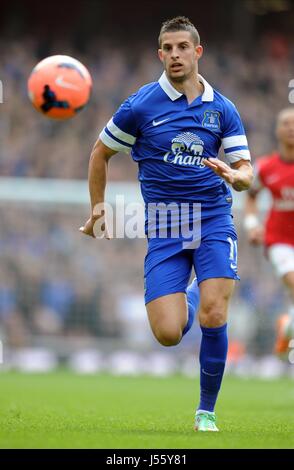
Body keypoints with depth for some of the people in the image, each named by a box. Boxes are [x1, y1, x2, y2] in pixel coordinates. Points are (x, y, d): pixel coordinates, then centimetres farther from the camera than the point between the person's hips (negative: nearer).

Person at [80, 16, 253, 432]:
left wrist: (234, 176, -19)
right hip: (164, 228, -1)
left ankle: (207, 411, 3)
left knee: (213, 317, -17)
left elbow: (246, 172, 5)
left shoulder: (222, 109, 5)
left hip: (213, 221, 1)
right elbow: (100, 154, 11)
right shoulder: (141, 106, -2)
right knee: (168, 334, -11)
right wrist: (97, 210, 13)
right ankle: (189, 301, 29)